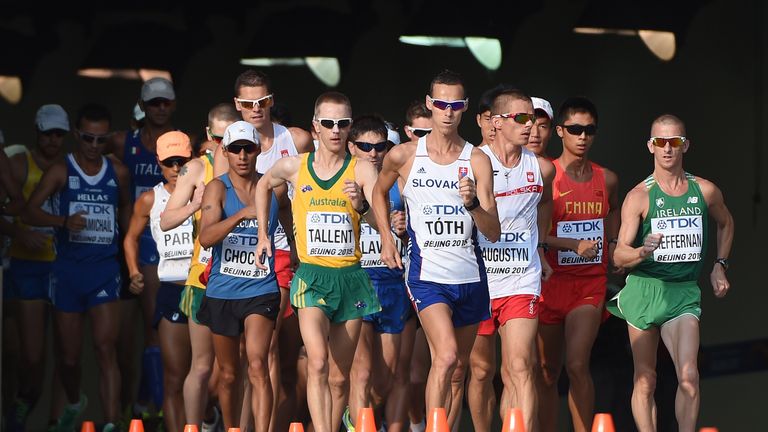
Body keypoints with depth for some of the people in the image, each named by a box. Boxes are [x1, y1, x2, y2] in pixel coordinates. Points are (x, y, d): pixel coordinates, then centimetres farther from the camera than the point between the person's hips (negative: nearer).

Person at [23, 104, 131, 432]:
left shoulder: (117, 172, 6)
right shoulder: (61, 171, -4)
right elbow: (29, 213, -15)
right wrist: (64, 221, -31)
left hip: (105, 269, 1)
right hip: (68, 268, -1)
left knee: (105, 348, -15)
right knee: (68, 355, 9)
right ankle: (73, 404, 39)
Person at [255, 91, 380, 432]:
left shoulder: (362, 170, -1)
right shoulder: (293, 167, 4)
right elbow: (263, 186, 26)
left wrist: (361, 206, -30)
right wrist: (262, 233, 22)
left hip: (351, 277, 1)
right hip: (312, 276, -1)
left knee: (339, 376, 8)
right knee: (318, 363, -21)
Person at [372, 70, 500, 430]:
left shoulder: (477, 160, 0)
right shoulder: (404, 156, -1)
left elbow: (493, 233, -4)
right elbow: (380, 191, 22)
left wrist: (473, 204, -22)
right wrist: (386, 238, 13)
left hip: (470, 277, 3)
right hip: (427, 274, -3)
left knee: (459, 364, 13)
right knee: (445, 357, -21)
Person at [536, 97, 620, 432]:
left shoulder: (606, 179, 6)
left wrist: (612, 246, 14)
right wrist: (576, 245, -19)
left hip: (590, 283, 1)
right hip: (551, 281, -1)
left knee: (577, 364, -16)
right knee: (547, 372, 8)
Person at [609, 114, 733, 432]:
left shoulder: (705, 191, 4)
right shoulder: (639, 197, -6)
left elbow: (725, 223, 28)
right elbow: (619, 256, -13)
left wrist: (720, 265, 18)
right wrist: (643, 252, -34)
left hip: (684, 292, 1)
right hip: (644, 290, -1)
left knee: (688, 376, -18)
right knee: (645, 381, 4)